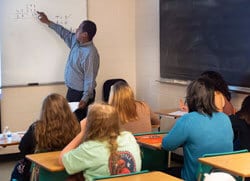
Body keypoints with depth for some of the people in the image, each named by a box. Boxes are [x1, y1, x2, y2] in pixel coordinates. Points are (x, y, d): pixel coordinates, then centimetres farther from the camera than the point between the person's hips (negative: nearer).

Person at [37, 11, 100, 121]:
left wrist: (85, 99, -30)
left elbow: (90, 79, -26)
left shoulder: (90, 53, -25)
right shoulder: (76, 40, 2)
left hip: (81, 94, -9)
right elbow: (64, 33, 22)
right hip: (72, 90, 9)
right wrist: (48, 22, 26)